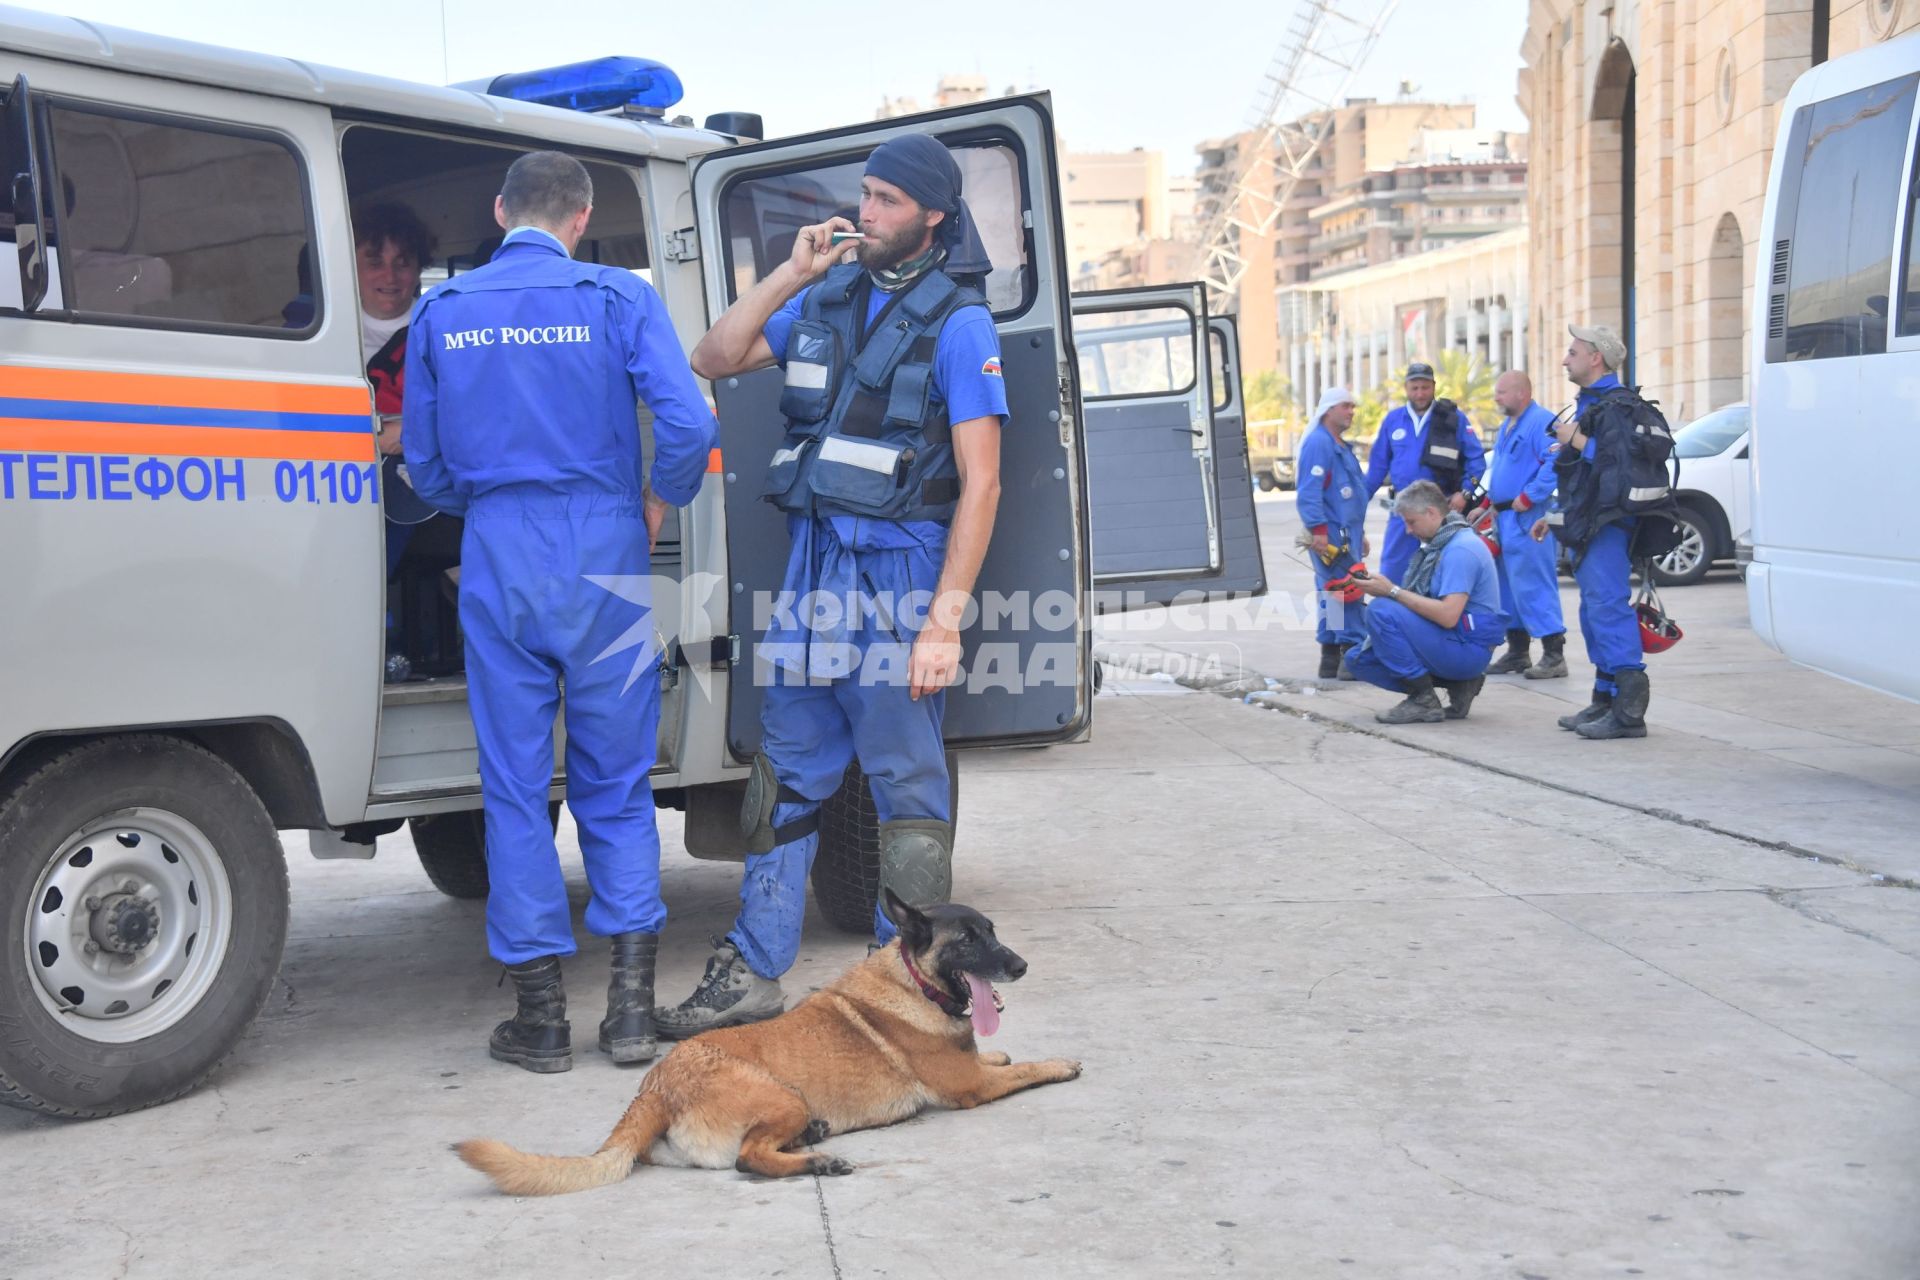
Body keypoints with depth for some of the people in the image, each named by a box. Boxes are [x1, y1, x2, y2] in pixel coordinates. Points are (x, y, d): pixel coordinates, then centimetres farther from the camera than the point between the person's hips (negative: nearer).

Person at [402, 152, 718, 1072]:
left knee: (515, 784, 8)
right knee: (616, 783, 10)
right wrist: (663, 499, 7)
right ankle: (632, 1004, 8)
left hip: (497, 558, 1)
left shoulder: (442, 312, 7)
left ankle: (541, 1016, 11)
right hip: (602, 553, -1)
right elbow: (688, 423, -12)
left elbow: (423, 461, 11)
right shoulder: (618, 298, -1)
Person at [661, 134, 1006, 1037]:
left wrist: (944, 620, -17)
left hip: (899, 574, -6)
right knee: (788, 774, 10)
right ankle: (752, 971, 18)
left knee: (906, 784, 1)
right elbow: (712, 361, 13)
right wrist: (790, 274, 2)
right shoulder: (829, 295, 12)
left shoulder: (958, 324, -7)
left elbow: (980, 485, -11)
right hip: (811, 562, 6)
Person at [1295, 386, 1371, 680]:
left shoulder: (1342, 447, 22)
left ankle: (1331, 663, 14)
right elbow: (1308, 493, -20)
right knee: (1348, 593, -14)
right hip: (1330, 535, -10)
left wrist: (1360, 534, 28)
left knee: (1334, 597, 11)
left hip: (1346, 535, 10)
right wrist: (1318, 530, -25)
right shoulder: (1318, 444, -11)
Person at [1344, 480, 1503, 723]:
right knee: (1360, 658, 5)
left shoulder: (1460, 549, -19)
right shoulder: (1439, 543, 14)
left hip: (1467, 647, -10)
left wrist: (1393, 591, -21)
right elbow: (1423, 603, 14)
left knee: (1381, 611, -24)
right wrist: (1389, 590, -3)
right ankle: (1457, 683, 5)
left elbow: (1447, 615, -28)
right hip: (1449, 642, 10)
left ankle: (1424, 700, -14)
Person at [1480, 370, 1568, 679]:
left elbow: (1555, 463, -25)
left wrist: (1527, 498, -23)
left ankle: (1554, 656, -9)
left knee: (1534, 587, -12)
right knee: (1508, 587, 13)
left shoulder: (1542, 422, -13)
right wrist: (1490, 501, 19)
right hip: (1505, 519, 10)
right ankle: (1517, 653, 21)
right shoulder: (1507, 427, 19)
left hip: (1529, 520, -10)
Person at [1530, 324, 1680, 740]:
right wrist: (1556, 516, 29)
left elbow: (1623, 462, -27)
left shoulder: (1616, 407, -12)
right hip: (1591, 527, 11)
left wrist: (1579, 441, -18)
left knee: (1608, 607, -16)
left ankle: (1629, 710, -18)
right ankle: (1606, 702, 21)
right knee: (1596, 612, 14)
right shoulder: (1591, 404, 21)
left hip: (1609, 527, -11)